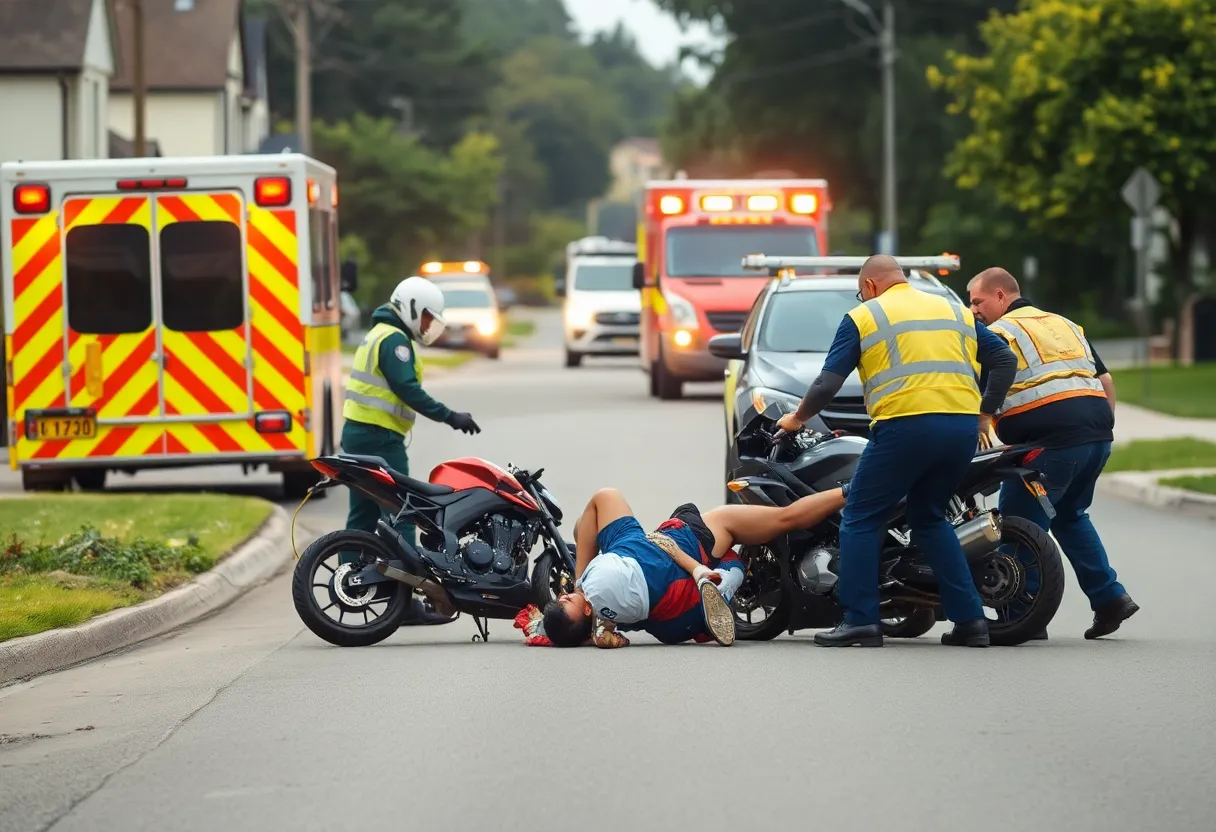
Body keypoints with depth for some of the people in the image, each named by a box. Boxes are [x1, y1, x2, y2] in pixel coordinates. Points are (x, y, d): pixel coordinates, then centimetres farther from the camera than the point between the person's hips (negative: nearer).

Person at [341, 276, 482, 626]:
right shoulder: (394, 340, -13)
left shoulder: (378, 335, 20)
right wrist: (449, 417, -21)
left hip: (358, 435, 10)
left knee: (363, 515, 13)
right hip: (380, 439, -10)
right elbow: (407, 390, -22)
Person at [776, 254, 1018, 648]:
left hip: (905, 427, -5)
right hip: (963, 430, 5)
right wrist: (985, 412, 28)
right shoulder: (956, 311, 23)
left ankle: (860, 620, -3)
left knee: (861, 519, 7)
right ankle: (970, 619, 12)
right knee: (929, 519, 21)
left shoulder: (863, 318, 9)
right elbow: (1005, 359, 22)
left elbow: (828, 383, 3)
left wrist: (798, 417, 20)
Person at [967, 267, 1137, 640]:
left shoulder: (1000, 333, 1)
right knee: (1071, 517, 25)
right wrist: (1104, 426, 25)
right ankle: (1110, 597, 17)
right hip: (1097, 435, 8)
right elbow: (1106, 379, 22)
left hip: (1050, 441, -8)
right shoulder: (1065, 325, 23)